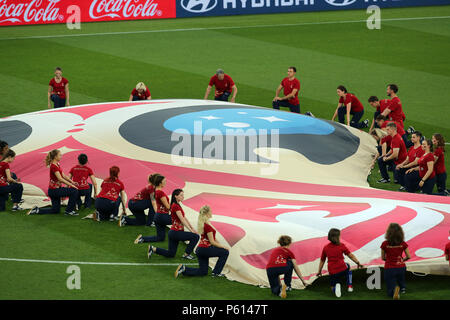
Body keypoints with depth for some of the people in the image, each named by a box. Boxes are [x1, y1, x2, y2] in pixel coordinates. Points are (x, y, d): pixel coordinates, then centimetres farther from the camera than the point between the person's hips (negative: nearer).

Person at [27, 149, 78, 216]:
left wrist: (73, 182, 6)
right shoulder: (54, 166, -20)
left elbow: (63, 176, 14)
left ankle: (37, 210, 14)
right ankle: (69, 211, -5)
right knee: (74, 191, -13)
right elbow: (60, 179, -27)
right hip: (54, 190, -10)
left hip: (55, 190, 10)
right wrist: (71, 185, -25)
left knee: (55, 210, 16)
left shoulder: (57, 164, 9)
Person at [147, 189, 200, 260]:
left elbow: (184, 218, 17)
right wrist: (191, 230, -18)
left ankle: (153, 249, 9)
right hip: (176, 232, -10)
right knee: (196, 237, -10)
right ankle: (186, 254, -1)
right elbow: (182, 220, -19)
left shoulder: (177, 205, 15)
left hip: (173, 232, 10)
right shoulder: (176, 206, -15)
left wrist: (192, 228, 12)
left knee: (170, 254, 13)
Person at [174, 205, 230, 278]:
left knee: (202, 272, 14)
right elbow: (212, 242, -15)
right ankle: (216, 272, 5)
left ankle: (183, 269, 1)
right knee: (225, 252, 2)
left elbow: (212, 238, 20)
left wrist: (221, 245, 16)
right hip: (205, 249, -9)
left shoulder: (202, 223, 12)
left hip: (199, 249, 9)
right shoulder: (208, 226, -17)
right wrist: (223, 247, -4)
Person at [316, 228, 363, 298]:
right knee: (348, 266, 37)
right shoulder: (341, 246, -4)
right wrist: (358, 263, 7)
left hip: (332, 272, 1)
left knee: (333, 289, 22)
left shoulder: (325, 248, 4)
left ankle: (336, 287, -16)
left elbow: (322, 261, 13)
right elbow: (350, 255, -4)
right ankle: (349, 286, 27)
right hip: (342, 269, -1)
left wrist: (319, 271, 23)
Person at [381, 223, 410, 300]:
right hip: (401, 267, 2)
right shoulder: (403, 244, -5)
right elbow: (408, 257, 4)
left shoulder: (385, 244, -9)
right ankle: (403, 288, 2)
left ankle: (395, 289, -30)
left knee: (391, 292, 2)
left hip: (389, 268, -2)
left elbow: (383, 258, 4)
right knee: (401, 281, 33)